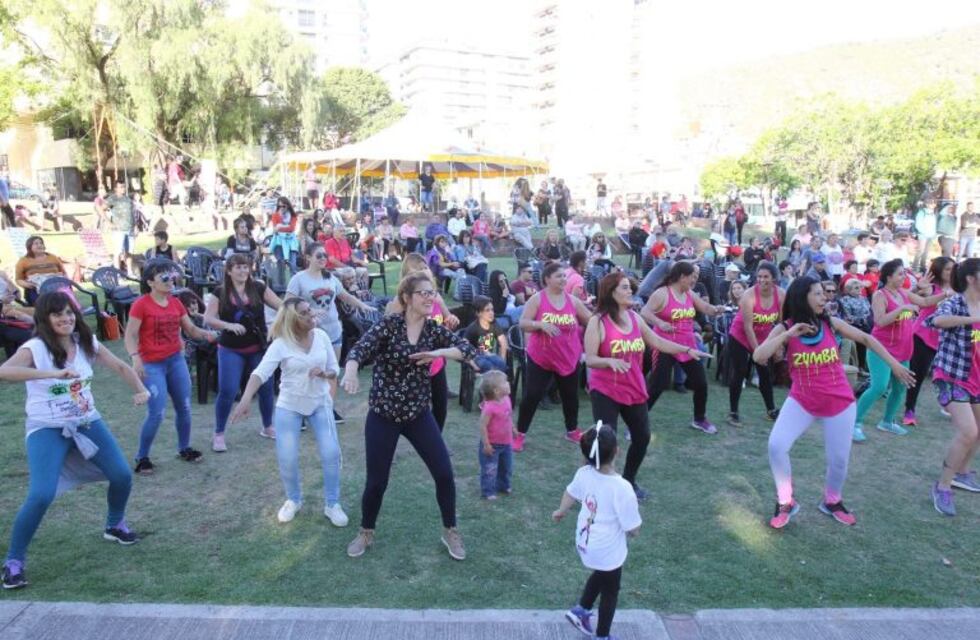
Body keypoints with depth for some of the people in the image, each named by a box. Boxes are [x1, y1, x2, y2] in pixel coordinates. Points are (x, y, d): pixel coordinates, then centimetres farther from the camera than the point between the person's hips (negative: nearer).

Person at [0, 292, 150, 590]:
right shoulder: (34, 348, -18)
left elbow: (120, 367, 9)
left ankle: (115, 525, 32)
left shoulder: (87, 343, -2)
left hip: (87, 422, 5)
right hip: (46, 429, -5)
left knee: (122, 476, 2)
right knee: (41, 496, -18)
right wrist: (53, 373, -47)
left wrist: (141, 390, -6)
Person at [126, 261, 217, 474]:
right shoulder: (141, 304, -12)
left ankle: (184, 448, 30)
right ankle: (142, 457, 11)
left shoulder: (176, 303, 5)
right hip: (152, 365, -5)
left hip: (176, 360, 6)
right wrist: (135, 358, -29)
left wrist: (205, 334, -13)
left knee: (184, 408, 10)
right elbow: (130, 336, -14)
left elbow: (191, 329, 8)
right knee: (156, 414, -8)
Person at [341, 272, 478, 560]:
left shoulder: (434, 329, -1)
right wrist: (350, 372, -47)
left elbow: (468, 349, -8)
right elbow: (361, 349, -26)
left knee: (444, 474, -1)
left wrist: (439, 352, -24)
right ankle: (366, 533, 33)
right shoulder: (389, 324, -12)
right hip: (382, 415, -3)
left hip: (419, 414, 3)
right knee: (376, 481, 5)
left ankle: (450, 531, 23)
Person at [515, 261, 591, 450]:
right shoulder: (537, 299, -8)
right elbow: (523, 323, -11)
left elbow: (592, 322, 11)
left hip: (569, 357, 4)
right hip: (540, 357, -3)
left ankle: (572, 431, 36)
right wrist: (541, 324, -27)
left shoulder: (573, 300, 2)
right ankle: (520, 434, 13)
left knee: (570, 395, 16)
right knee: (532, 395, -1)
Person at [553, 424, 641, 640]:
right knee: (610, 591, 20)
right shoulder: (622, 488, -33)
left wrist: (561, 511, 29)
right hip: (608, 551, -5)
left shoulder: (584, 473, -15)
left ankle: (581, 610, 42)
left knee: (600, 575, 34)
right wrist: (631, 531, 2)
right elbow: (633, 530, -24)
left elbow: (570, 493, 7)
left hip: (585, 543, 6)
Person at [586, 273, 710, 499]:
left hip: (634, 389, 7)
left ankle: (628, 481, 37)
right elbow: (589, 360, -18)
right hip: (605, 392, -7)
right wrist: (610, 361, -36)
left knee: (642, 438, 15)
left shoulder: (634, 317, 4)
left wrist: (688, 350, 9)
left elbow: (657, 342, 13)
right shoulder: (598, 321, -15)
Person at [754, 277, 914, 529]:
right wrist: (788, 334, -26)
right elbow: (758, 357, -20)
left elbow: (867, 339, 8)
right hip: (802, 400, -1)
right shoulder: (784, 328, -8)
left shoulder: (831, 323, -3)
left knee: (838, 460, 6)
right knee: (776, 446, -18)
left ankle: (832, 501, 37)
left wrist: (894, 364, 7)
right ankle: (786, 503, 4)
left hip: (840, 402, 2)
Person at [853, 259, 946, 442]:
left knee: (900, 387, 16)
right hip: (882, 349, -9)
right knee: (879, 387, -19)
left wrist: (946, 294, 11)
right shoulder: (880, 295, -16)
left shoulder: (904, 293, 7)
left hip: (902, 350, 9)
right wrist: (903, 308, -27)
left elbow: (924, 301, 21)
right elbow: (880, 321, -26)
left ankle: (887, 421, 32)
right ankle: (855, 422, -10)